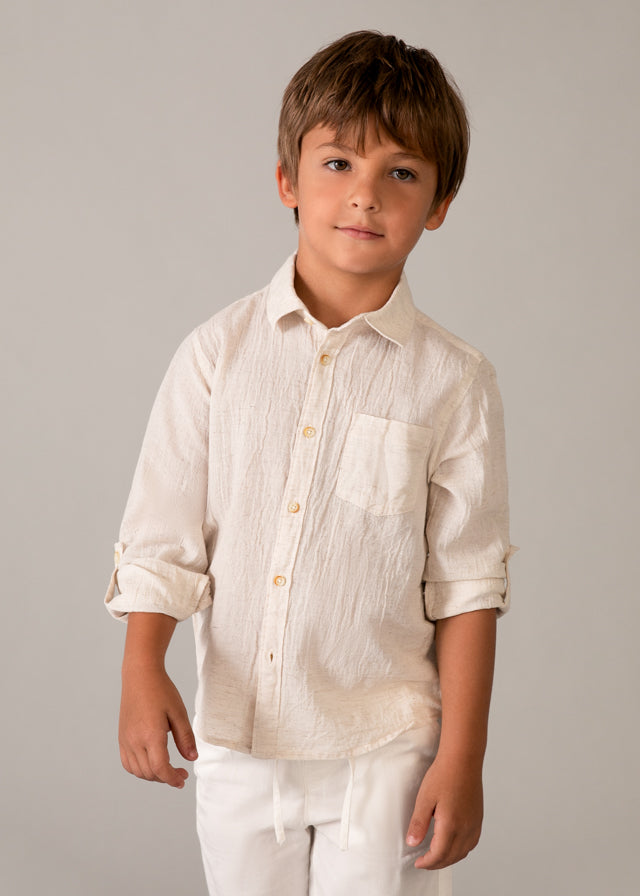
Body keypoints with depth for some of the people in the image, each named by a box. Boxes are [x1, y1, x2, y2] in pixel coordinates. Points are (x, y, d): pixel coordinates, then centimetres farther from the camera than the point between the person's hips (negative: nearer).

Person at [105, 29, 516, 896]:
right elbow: (162, 534, 0)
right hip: (235, 740, 2)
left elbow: (467, 584, -4)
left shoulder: (453, 380, -7)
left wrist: (462, 759, -5)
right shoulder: (218, 351, -3)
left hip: (382, 752, -2)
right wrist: (142, 670, -13)